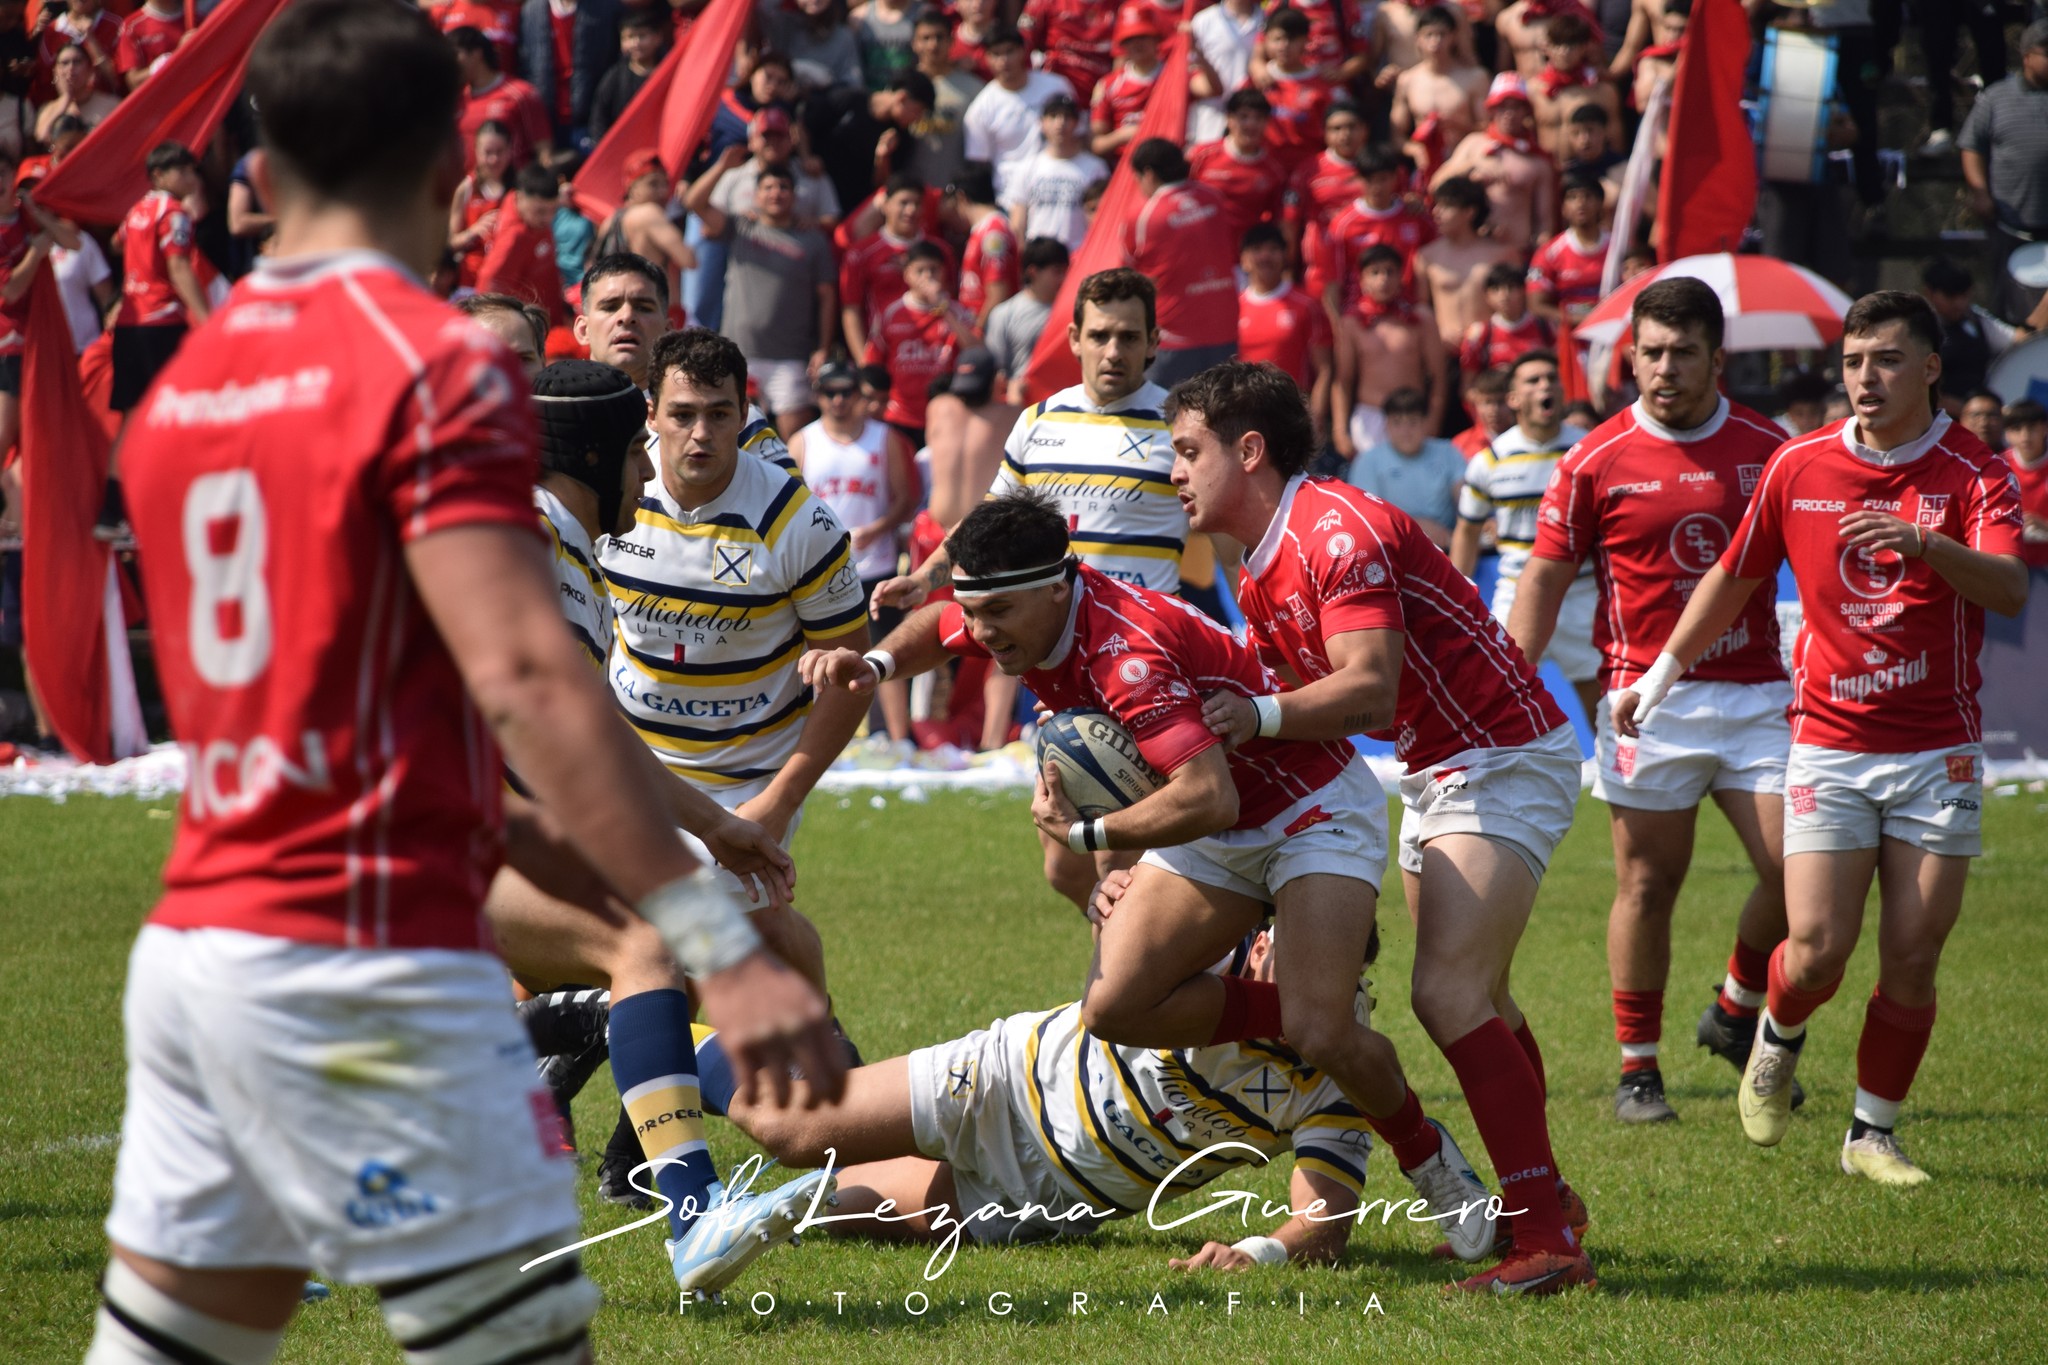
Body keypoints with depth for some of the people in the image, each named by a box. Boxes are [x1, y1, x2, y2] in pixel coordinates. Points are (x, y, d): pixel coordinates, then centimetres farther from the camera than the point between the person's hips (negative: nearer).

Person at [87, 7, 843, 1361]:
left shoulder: (187, 376, 13)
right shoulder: (434, 364, -10)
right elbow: (522, 673, -21)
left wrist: (526, 840, 26)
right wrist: (721, 944, -24)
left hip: (190, 939, 8)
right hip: (366, 966, -8)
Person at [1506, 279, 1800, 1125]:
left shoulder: (1769, 451, 5)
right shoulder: (1596, 461, -1)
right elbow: (1545, 579, 3)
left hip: (1756, 693, 2)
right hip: (1649, 699, -2)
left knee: (1796, 868, -7)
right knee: (1649, 882, 1)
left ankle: (1737, 1012, 18)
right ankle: (1638, 1069, 11)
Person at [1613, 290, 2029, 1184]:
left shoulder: (1974, 474, -5)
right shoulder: (1798, 466, 3)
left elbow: (2008, 589, -23)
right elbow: (1733, 576, 18)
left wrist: (1922, 541, -41)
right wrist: (1660, 675, 22)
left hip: (1937, 754, -1)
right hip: (1828, 746, 1)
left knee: (1911, 960, -3)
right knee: (1816, 950, -9)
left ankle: (1873, 1134, 14)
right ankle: (1778, 1042, 24)